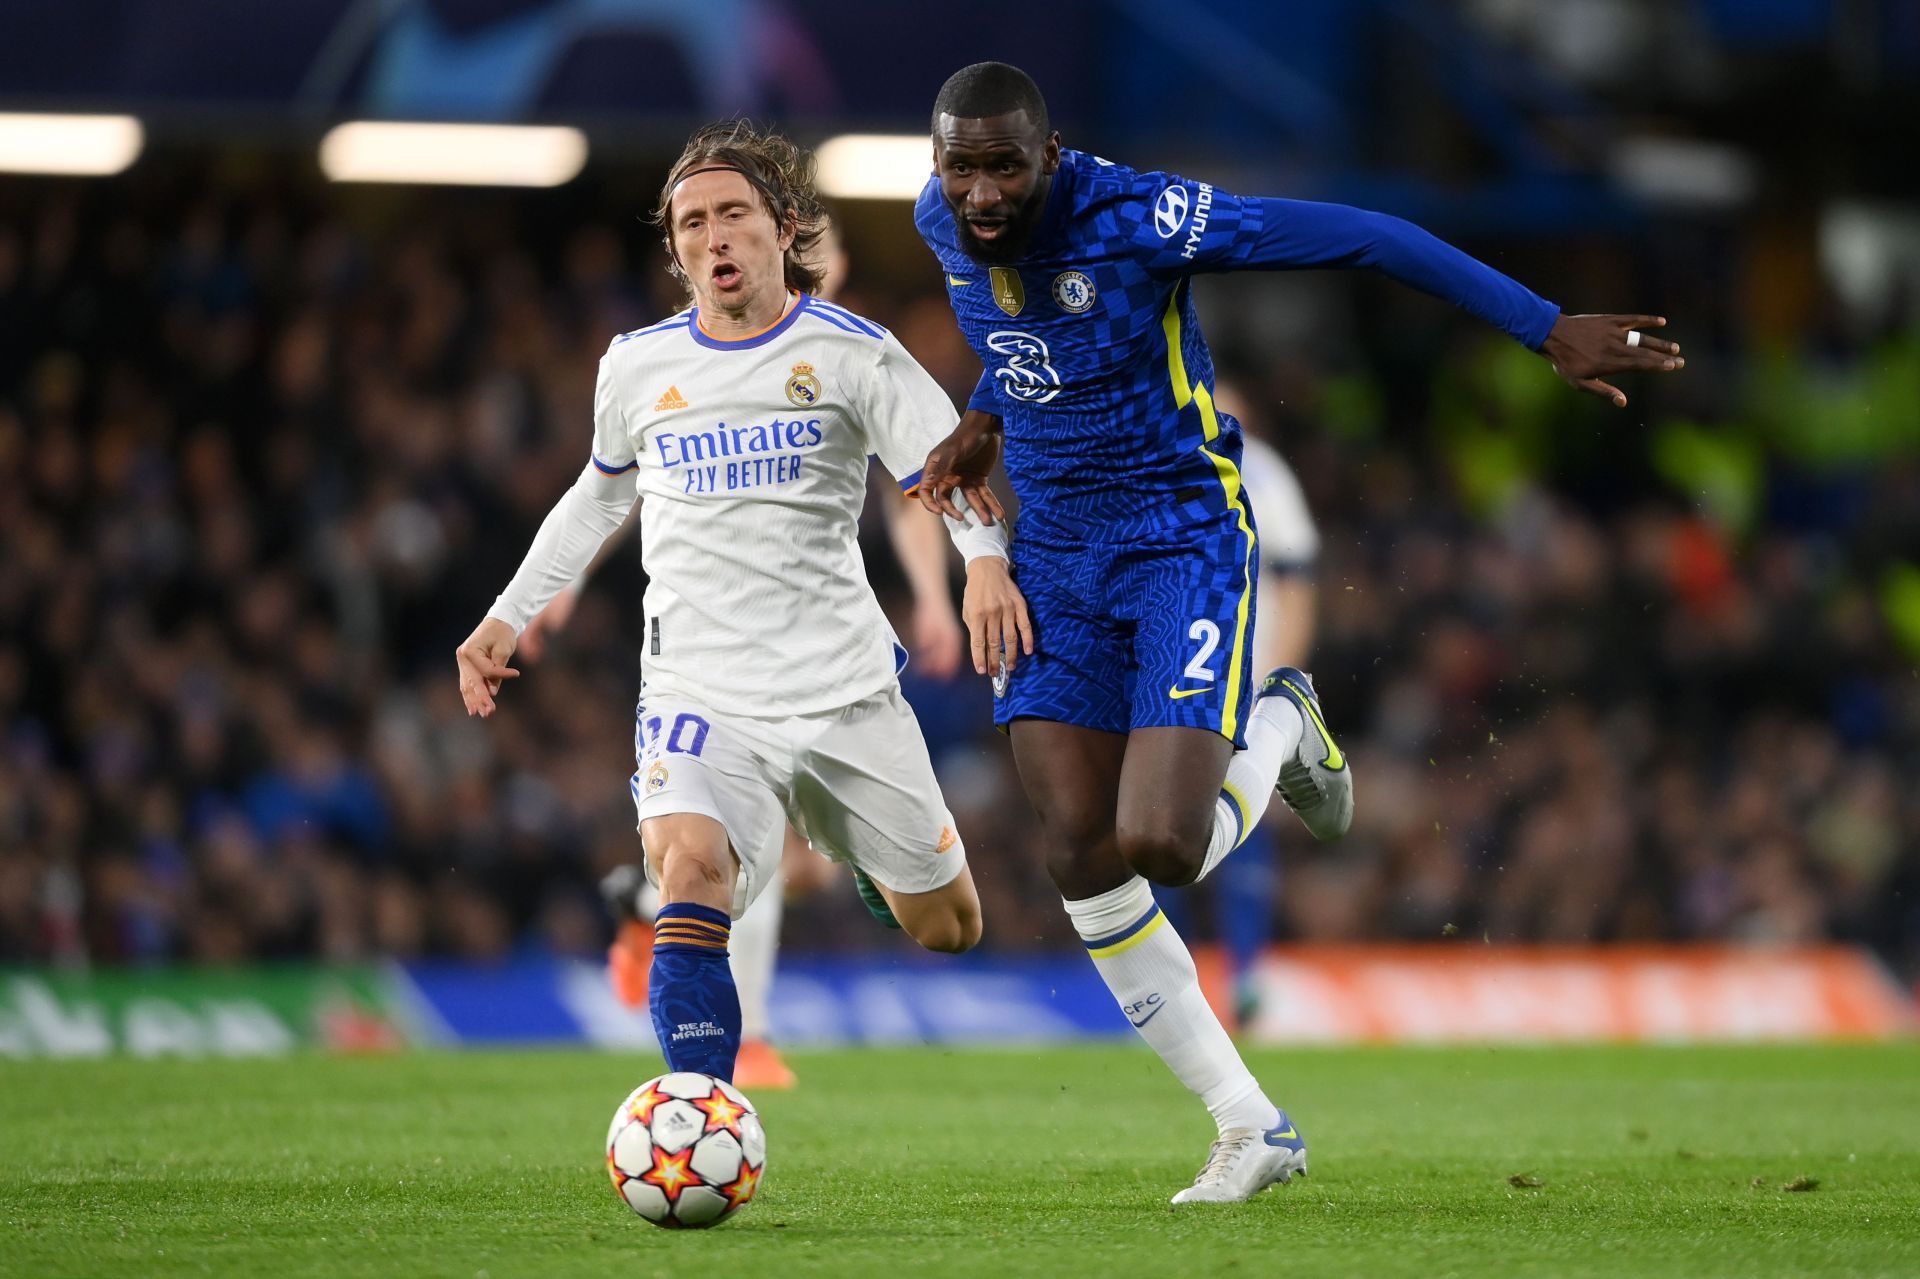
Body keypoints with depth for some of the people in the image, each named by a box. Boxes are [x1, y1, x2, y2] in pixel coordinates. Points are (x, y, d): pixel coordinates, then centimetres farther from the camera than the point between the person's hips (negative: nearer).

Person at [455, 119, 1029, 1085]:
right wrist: (509, 616, 23)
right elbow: (603, 491, 25)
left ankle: (860, 849, 48)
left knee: (947, 931, 11)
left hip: (845, 687, 0)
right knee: (691, 870, -31)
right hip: (699, 694, 0)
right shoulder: (637, 367, 7)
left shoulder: (852, 353, -2)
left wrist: (985, 562, -30)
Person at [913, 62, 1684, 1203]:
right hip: (1056, 560, 6)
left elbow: (1367, 240, -19)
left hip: (1182, 541, -6)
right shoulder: (944, 226, -4)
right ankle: (1251, 1126, 9)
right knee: (1084, 862, -3)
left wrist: (1549, 330, -18)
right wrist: (987, 416, 6)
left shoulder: (1138, 218, -24)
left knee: (1163, 846, -18)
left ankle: (1279, 724, 18)